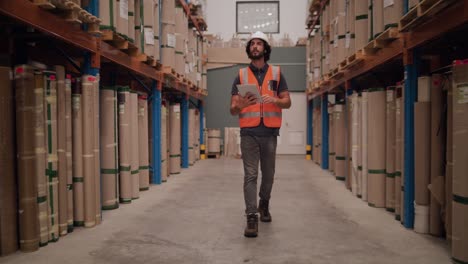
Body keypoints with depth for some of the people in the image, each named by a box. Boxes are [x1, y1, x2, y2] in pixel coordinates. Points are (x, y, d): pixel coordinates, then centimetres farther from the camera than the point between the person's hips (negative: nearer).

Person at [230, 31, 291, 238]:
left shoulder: (276, 73, 7)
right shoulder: (241, 75, 6)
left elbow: (287, 102, 5)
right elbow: (232, 110, 1)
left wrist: (275, 100, -16)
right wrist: (241, 104, -22)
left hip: (269, 132, 1)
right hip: (249, 132, -1)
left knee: (268, 174, 13)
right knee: (250, 175, -6)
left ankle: (264, 205, 36)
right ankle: (252, 217, -5)